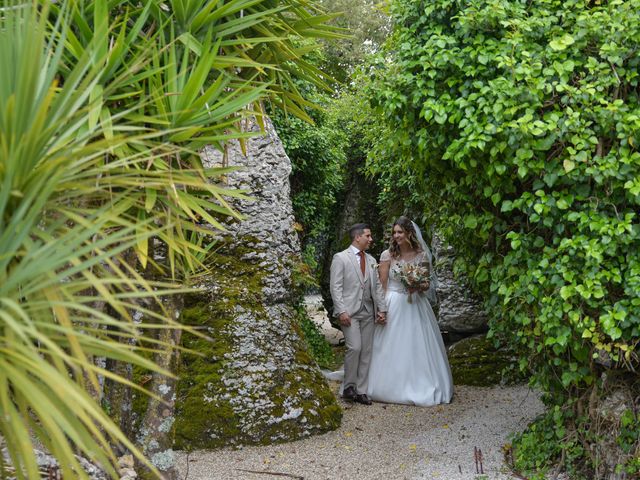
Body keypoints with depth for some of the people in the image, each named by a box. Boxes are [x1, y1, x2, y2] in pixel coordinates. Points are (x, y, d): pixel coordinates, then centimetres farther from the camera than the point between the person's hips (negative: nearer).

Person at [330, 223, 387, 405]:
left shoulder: (371, 260, 16)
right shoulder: (340, 258, -2)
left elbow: (377, 286, 15)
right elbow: (336, 287, -7)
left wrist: (382, 309, 5)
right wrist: (341, 311, -15)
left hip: (368, 312, 6)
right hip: (349, 311, -6)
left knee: (366, 351, 4)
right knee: (354, 348, -15)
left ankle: (361, 391, 11)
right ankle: (349, 387, 1)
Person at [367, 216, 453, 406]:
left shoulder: (422, 255, 1)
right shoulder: (387, 255, -3)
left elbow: (428, 282, 8)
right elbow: (382, 285, -3)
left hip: (416, 305, 1)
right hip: (393, 305, -1)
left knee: (418, 346, 4)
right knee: (392, 347, 2)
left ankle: (420, 387, 17)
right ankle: (394, 387, 14)